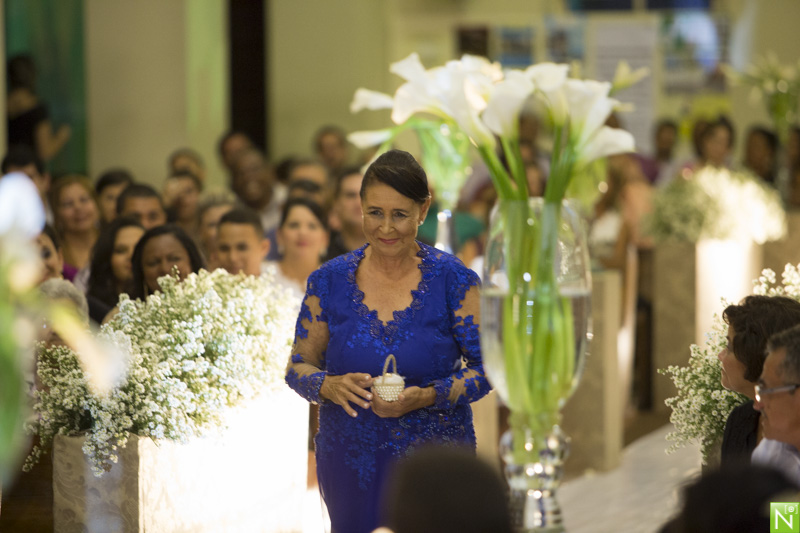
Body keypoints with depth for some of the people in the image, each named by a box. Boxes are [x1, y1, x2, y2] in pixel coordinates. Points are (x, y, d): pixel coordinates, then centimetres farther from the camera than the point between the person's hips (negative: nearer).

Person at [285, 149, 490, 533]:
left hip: (434, 458, -2)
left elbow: (485, 367, -4)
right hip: (350, 460, 2)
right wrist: (332, 387, -18)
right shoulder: (329, 282, 0)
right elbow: (298, 367, 5)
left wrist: (427, 397, -21)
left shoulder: (454, 281, -5)